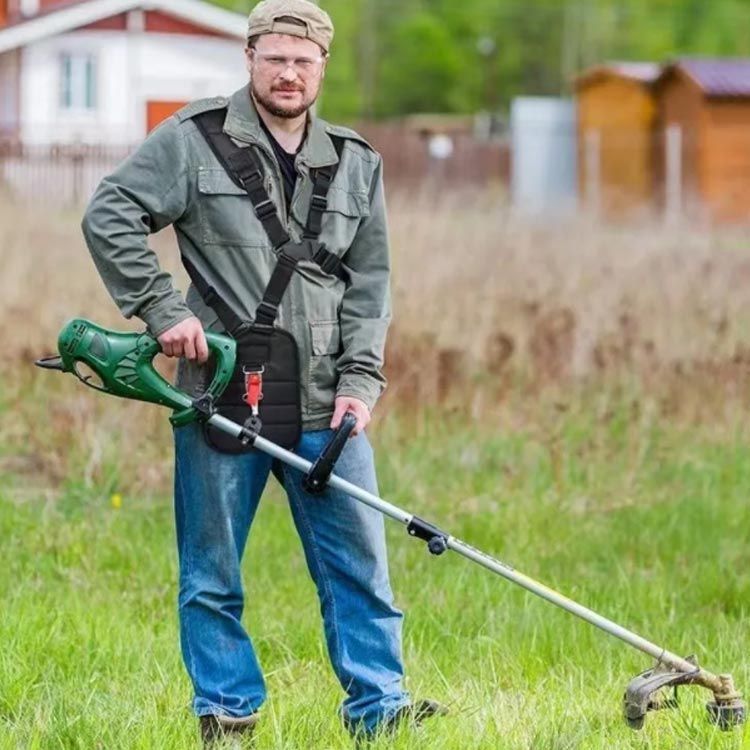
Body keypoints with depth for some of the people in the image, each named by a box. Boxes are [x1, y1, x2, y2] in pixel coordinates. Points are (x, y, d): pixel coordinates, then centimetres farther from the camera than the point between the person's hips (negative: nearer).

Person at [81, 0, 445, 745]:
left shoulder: (356, 164, 11)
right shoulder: (192, 141, -1)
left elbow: (369, 282, 12)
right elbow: (109, 217, -3)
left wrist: (359, 378, 0)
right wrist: (162, 309, -11)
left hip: (323, 407, 3)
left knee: (358, 560, 2)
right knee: (211, 571, 5)